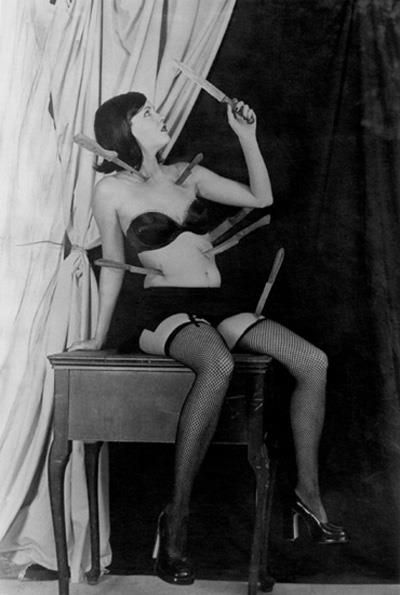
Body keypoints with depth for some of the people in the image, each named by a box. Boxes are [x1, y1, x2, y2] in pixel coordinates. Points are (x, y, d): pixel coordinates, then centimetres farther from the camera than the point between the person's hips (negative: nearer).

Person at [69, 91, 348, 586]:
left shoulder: (186, 174, 15)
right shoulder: (112, 190, 2)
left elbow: (261, 198, 15)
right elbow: (113, 265, 8)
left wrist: (247, 136, 9)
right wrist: (99, 335, 10)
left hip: (215, 309, 6)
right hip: (163, 311, -6)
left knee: (313, 362, -12)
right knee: (218, 367, -40)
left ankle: (307, 492, 1)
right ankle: (175, 519, -31)